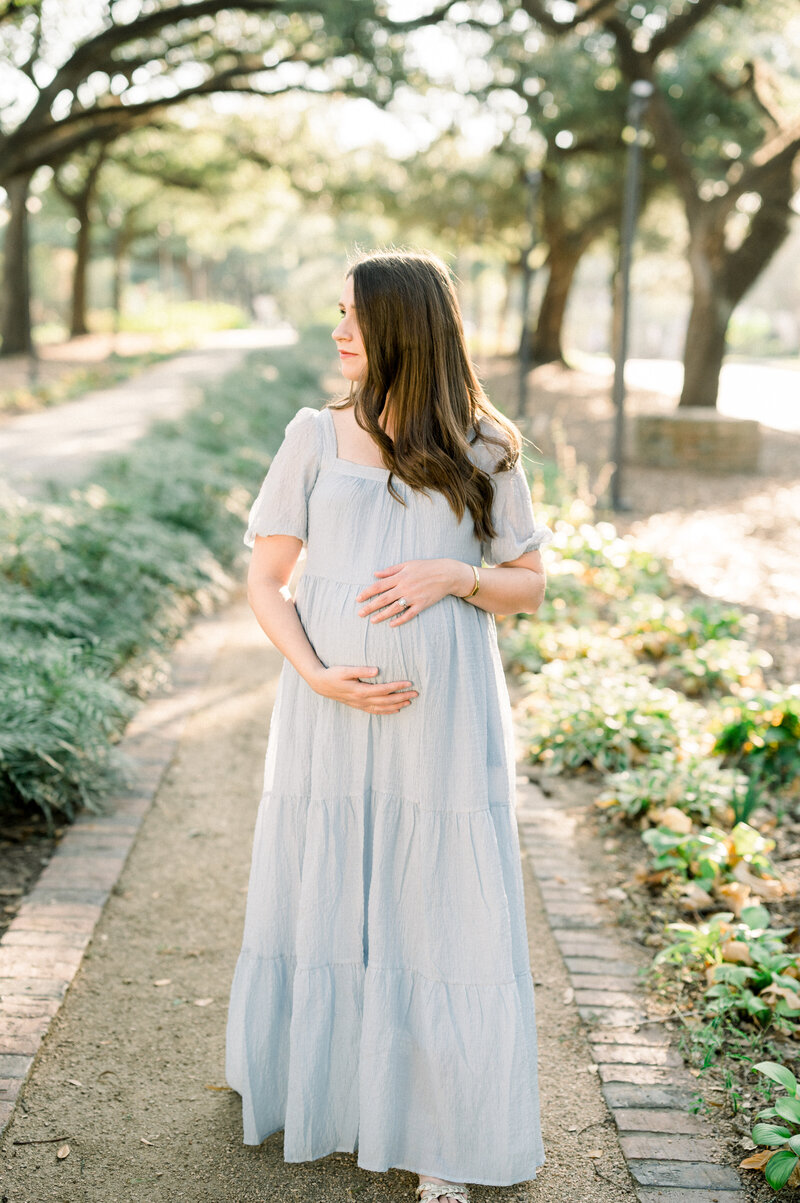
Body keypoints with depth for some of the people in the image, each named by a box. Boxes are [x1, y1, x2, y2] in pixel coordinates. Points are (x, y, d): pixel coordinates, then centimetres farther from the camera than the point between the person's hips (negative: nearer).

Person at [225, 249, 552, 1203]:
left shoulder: (482, 453, 1)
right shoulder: (314, 438, 2)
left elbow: (529, 588, 6)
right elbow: (263, 579, 3)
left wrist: (455, 575, -15)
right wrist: (318, 675, -13)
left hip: (445, 722, -1)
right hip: (330, 717, 1)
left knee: (442, 912, 3)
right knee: (321, 901, 12)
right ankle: (320, 1083, 37)